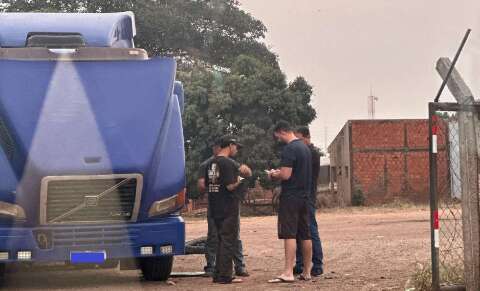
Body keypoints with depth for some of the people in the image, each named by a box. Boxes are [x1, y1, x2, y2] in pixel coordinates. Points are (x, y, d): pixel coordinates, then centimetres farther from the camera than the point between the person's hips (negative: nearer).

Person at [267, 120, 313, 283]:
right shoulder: (305, 147, 15)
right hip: (304, 196, 9)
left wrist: (273, 175, -1)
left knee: (289, 234, -11)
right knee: (305, 235, 11)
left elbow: (286, 175, -20)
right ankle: (306, 272, 16)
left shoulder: (289, 149, -14)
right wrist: (279, 173, 17)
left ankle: (288, 273, -16)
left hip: (290, 196, -9)